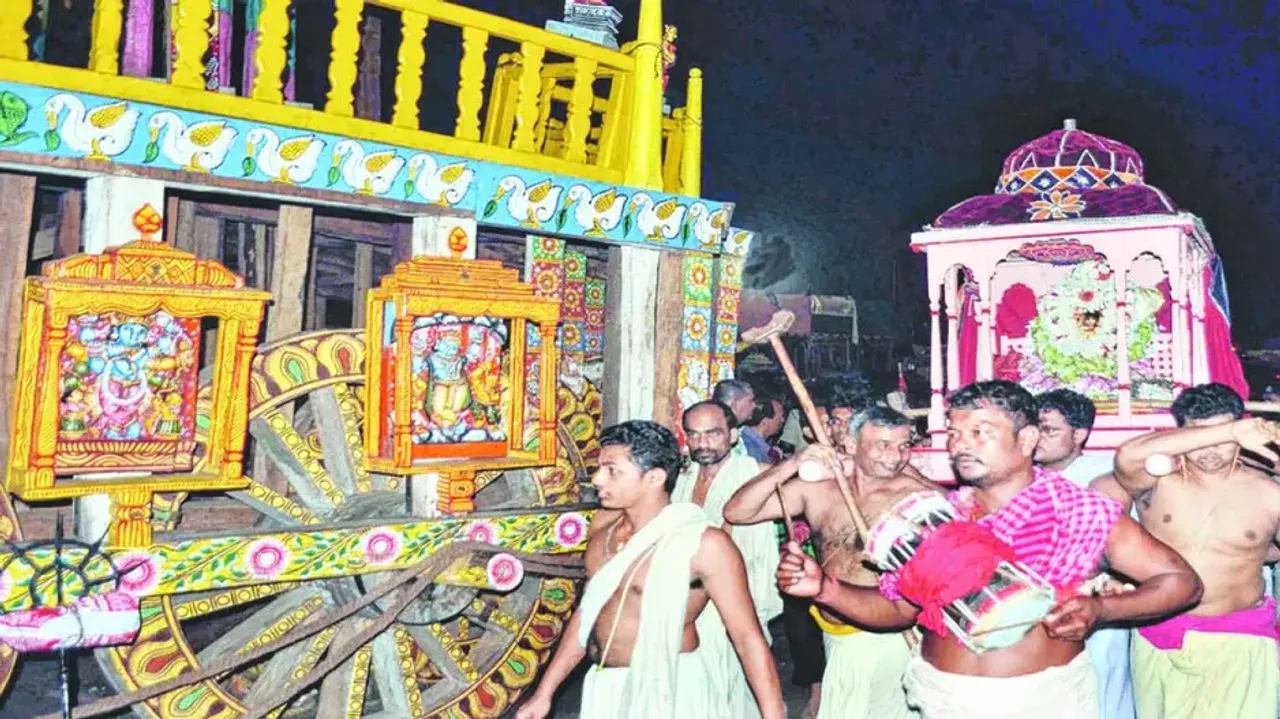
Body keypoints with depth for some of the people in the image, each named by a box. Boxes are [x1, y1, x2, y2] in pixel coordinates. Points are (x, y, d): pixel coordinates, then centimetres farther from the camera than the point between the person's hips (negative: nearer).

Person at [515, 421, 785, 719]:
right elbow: (587, 611, 9)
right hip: (603, 690, 6)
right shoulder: (604, 524, -1)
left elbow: (749, 639, -18)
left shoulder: (704, 543, -20)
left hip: (669, 693, -6)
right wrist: (544, 693, 12)